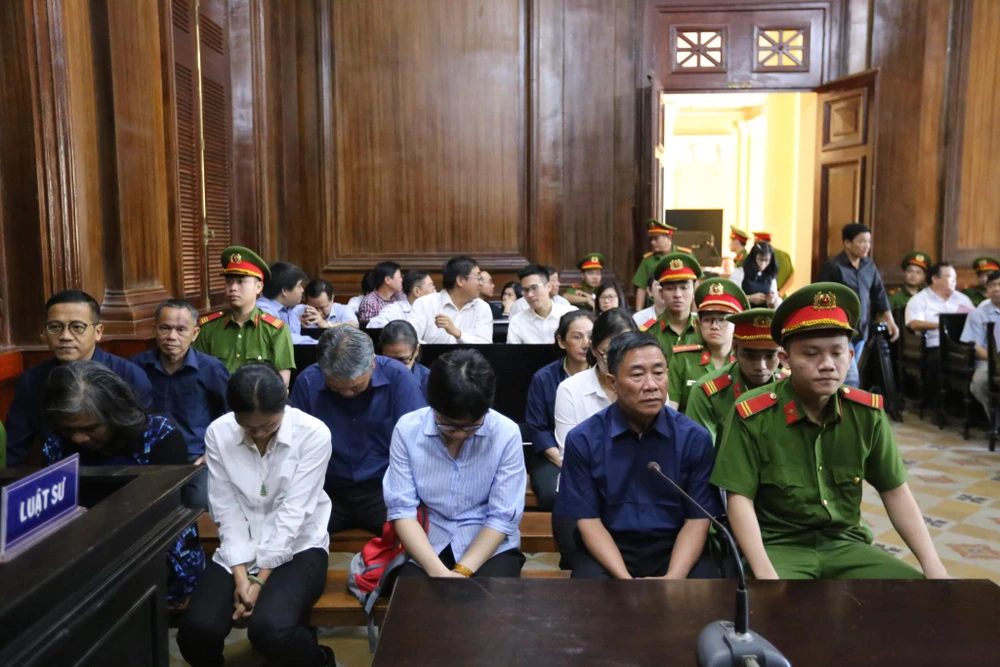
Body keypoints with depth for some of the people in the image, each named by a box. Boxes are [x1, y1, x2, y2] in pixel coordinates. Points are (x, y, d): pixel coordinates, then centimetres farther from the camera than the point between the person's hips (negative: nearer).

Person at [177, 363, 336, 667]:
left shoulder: (313, 434, -17)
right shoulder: (218, 433, -7)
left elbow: (293, 511, -16)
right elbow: (226, 511, -6)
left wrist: (261, 579, -17)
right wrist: (241, 575, -14)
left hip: (297, 548, -3)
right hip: (238, 551, 3)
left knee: (269, 629, -28)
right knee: (197, 630, -20)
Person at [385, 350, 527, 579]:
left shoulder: (506, 434, -13)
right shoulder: (407, 429, -11)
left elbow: (502, 517, -11)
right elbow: (401, 509, -11)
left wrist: (462, 571, -21)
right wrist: (438, 571, -21)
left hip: (490, 544, 0)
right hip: (426, 542, 0)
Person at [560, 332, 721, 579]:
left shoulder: (695, 438, -4)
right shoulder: (582, 440, -7)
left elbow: (697, 519, -2)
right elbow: (587, 519, -6)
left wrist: (673, 577, -18)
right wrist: (625, 578, -18)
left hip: (673, 547, 1)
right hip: (608, 549, -1)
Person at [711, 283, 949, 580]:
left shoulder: (867, 412, -1)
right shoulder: (752, 415, -14)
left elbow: (895, 491, 6)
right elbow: (740, 499, -13)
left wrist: (933, 565, -3)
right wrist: (765, 573, -23)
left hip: (845, 544, 5)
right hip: (778, 545, -5)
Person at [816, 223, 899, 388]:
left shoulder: (869, 266, 7)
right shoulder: (832, 267, -12)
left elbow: (879, 295, 11)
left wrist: (890, 320, 1)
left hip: (861, 331, 6)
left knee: (843, 377, 14)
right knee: (852, 379, -11)